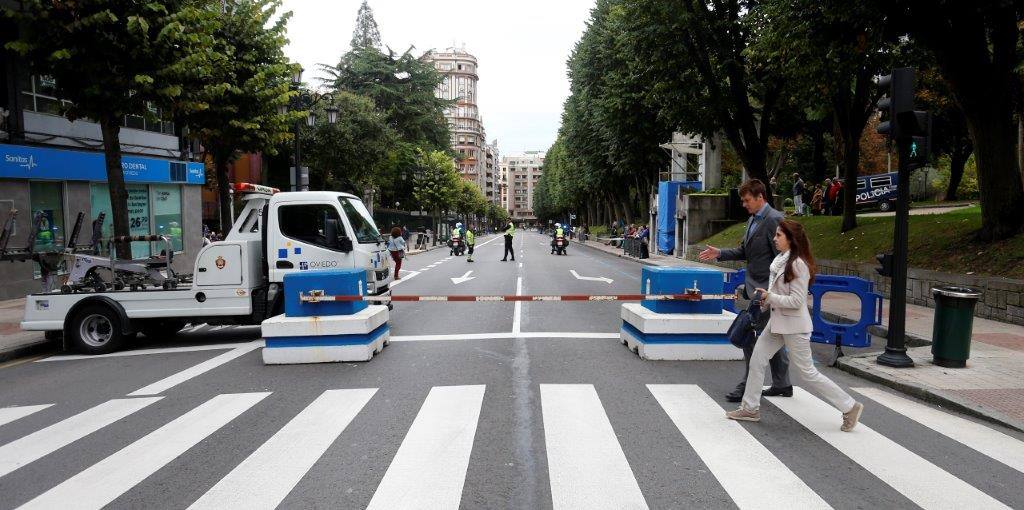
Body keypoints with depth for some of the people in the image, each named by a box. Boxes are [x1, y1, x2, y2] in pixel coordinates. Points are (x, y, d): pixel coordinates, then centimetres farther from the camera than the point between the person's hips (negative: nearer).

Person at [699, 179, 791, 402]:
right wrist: (720, 253, 5)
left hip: (767, 289, -10)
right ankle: (782, 384, 27)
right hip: (756, 288, 10)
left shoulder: (774, 219, -14)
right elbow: (744, 251, 20)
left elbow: (781, 256, -18)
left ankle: (748, 387, 0)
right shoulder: (752, 220, 15)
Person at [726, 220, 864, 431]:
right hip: (777, 322, 9)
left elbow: (796, 301, -21)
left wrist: (769, 297, -20)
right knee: (756, 361, 9)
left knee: (807, 373, 1)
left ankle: (850, 407, 16)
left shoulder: (798, 264, -20)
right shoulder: (779, 259, 6)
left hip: (794, 325, -9)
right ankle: (750, 409, 20)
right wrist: (765, 300, 4)